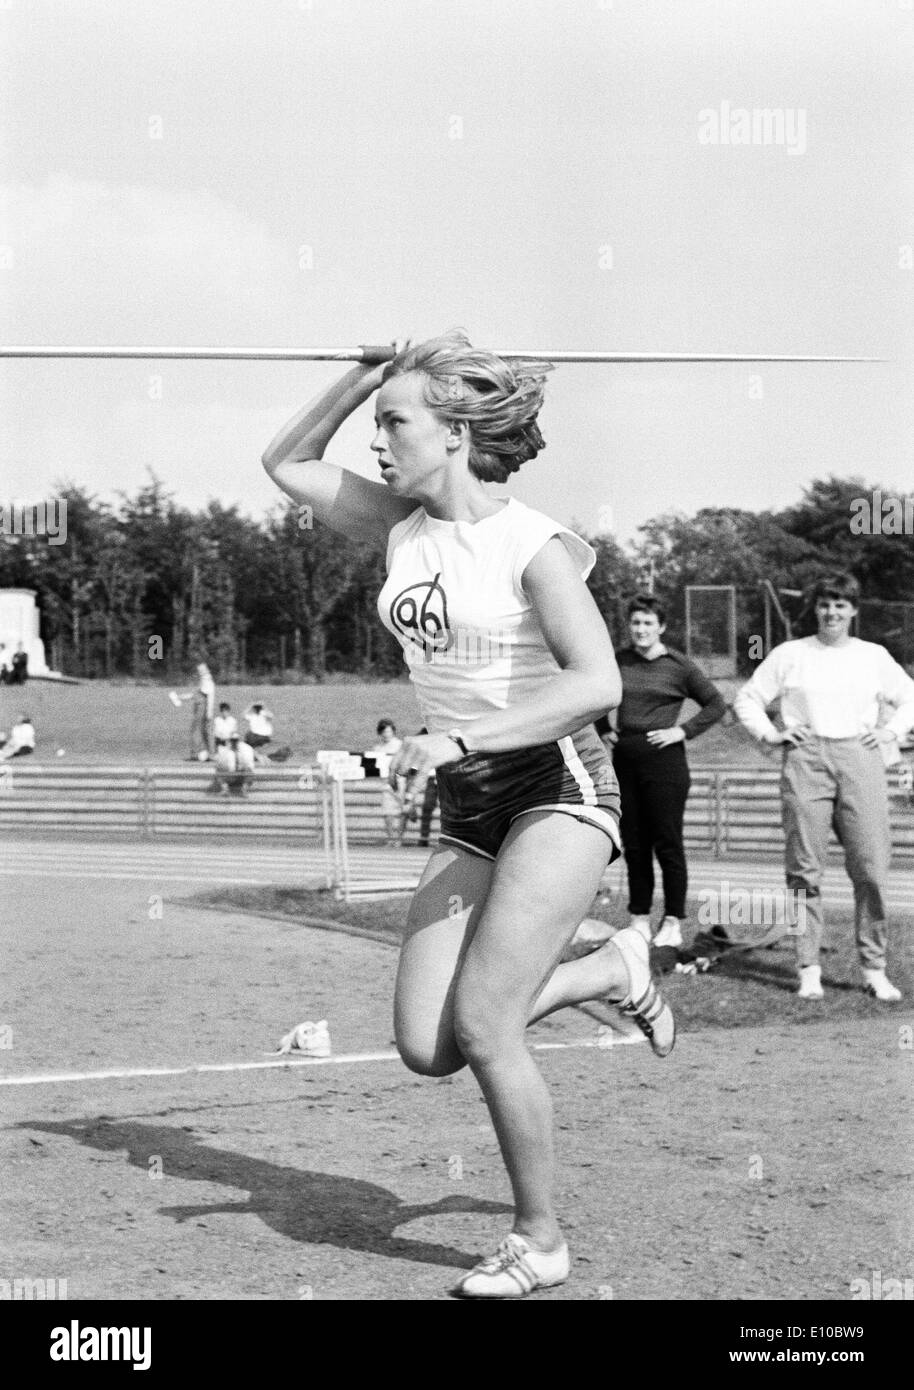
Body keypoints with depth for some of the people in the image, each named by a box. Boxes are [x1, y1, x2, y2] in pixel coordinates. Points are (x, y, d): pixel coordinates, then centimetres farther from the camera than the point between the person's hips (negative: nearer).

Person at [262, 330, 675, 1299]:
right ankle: (612, 973, 20)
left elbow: (597, 682, -23)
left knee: (478, 1027, -15)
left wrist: (458, 738, -29)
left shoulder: (534, 546, -13)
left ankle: (539, 1242, 5)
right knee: (426, 1048, -3)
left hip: (557, 790, -7)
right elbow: (286, 464, 16)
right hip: (468, 810, 7)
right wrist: (368, 373, 3)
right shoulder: (402, 527, 7)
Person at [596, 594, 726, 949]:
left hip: (664, 760, -4)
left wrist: (683, 731, -6)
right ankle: (639, 919, 14)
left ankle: (673, 923, 2)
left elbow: (716, 704, 3)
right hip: (624, 759, 4)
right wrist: (603, 729, 10)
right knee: (633, 844, 7)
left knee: (667, 844, -3)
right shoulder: (618, 662, 8)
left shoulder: (679, 666, -2)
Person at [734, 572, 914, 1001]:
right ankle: (808, 969, 2)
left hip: (859, 757, 1)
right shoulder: (790, 655, 11)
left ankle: (874, 969, 2)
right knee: (805, 868, -3)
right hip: (806, 760, -1)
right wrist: (771, 733, 3)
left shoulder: (873, 656, 15)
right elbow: (747, 699, 16)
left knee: (871, 868, -6)